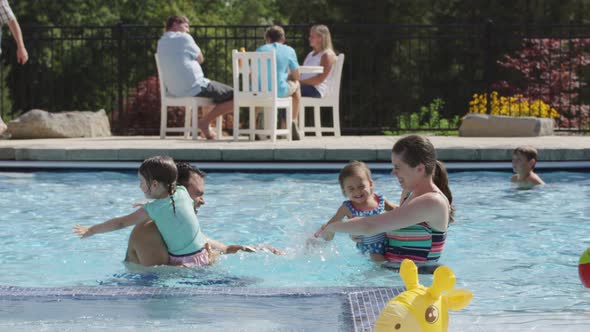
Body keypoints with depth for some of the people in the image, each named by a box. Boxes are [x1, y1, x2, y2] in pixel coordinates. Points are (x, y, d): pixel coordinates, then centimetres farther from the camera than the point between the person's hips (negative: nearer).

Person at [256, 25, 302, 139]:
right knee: (296, 84, 31)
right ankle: (293, 122, 26)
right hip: (280, 91, -2)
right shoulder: (289, 51, 5)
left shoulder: (260, 50, 10)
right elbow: (296, 76, 9)